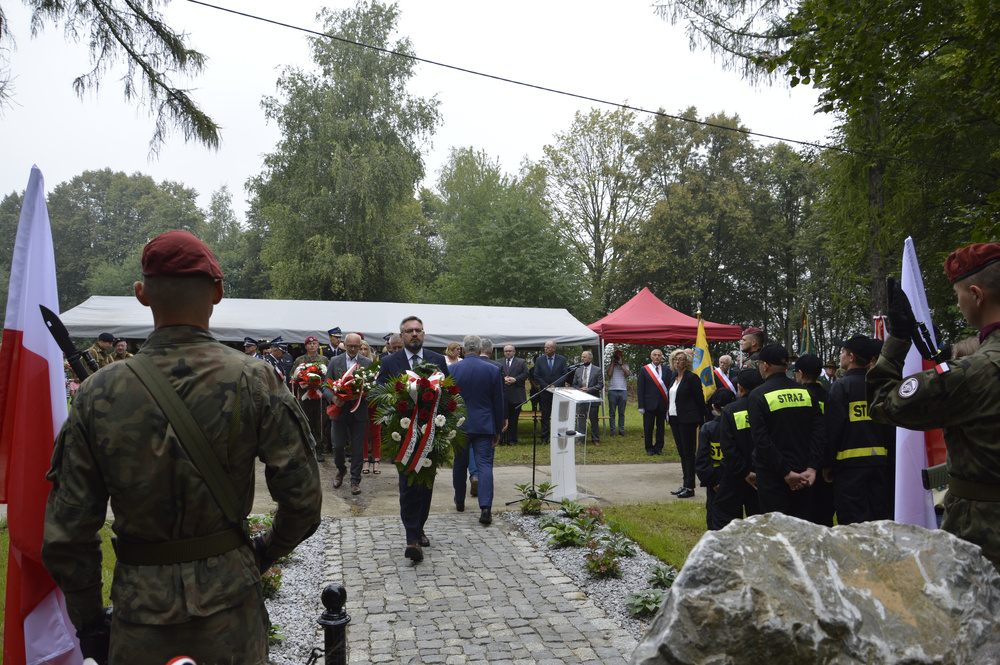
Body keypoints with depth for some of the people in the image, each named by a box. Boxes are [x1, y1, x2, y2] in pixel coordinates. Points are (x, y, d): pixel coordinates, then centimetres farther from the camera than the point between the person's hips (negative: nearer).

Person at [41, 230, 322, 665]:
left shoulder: (98, 394, -10)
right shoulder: (253, 381, -15)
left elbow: (66, 534, -6)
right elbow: (302, 499, -13)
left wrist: (88, 621, 8)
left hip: (139, 608, 1)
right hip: (229, 603, 0)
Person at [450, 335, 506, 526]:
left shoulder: (452, 370, -5)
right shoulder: (493, 370, -4)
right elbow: (498, 403, 1)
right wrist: (498, 430, 9)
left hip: (459, 425, 1)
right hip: (484, 426, -1)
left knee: (460, 464, 17)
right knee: (485, 465, -2)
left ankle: (460, 502, 32)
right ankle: (485, 508, -14)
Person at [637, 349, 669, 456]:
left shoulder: (666, 370, 5)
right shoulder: (644, 370, 1)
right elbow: (641, 389, -1)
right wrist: (641, 406, -6)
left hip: (662, 404, 2)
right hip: (649, 404, -2)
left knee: (661, 427, 9)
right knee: (648, 427, 4)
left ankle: (659, 447, 20)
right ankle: (649, 448, 17)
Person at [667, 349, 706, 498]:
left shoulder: (692, 377, -10)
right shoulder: (673, 377, 13)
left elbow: (700, 399, -10)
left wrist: (701, 420, -9)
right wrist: (669, 416, 14)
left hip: (687, 420, -8)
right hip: (674, 419, 8)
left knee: (688, 452, -4)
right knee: (682, 452, 12)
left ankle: (690, 487, 1)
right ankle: (685, 484, 19)